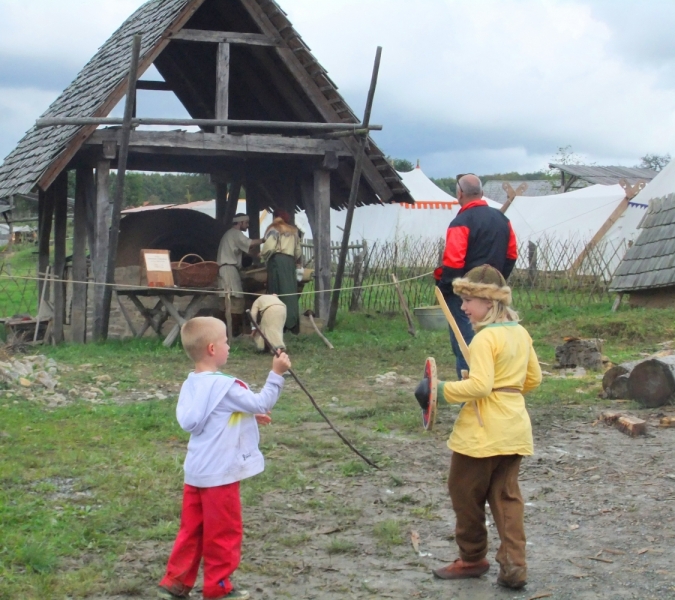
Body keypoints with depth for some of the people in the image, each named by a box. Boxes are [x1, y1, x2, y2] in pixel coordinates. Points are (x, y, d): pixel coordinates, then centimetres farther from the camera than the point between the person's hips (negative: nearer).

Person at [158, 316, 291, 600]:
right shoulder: (224, 386, -20)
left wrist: (247, 415, 15)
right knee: (224, 532, 7)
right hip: (219, 473, -8)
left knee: (192, 527, 16)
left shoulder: (191, 384, 6)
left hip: (196, 471, 8)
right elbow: (261, 404, -14)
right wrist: (276, 374, -9)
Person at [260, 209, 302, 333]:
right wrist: (296, 262, 34)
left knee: (278, 291, -7)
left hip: (277, 260, -6)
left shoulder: (274, 228, 1)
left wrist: (262, 255, 6)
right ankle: (292, 324, 1)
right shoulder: (293, 231, 20)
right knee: (290, 291, 5)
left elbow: (269, 246, -12)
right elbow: (298, 251, 20)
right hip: (290, 261, 6)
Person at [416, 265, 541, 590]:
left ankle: (472, 559, 22)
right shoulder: (520, 333, 9)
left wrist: (441, 390, -19)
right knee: (506, 496, 10)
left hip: (483, 431, -8)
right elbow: (532, 379, 16)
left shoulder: (485, 338, -17)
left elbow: (479, 385, -25)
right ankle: (513, 565, 4)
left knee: (465, 494, 9)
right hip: (515, 429, 8)